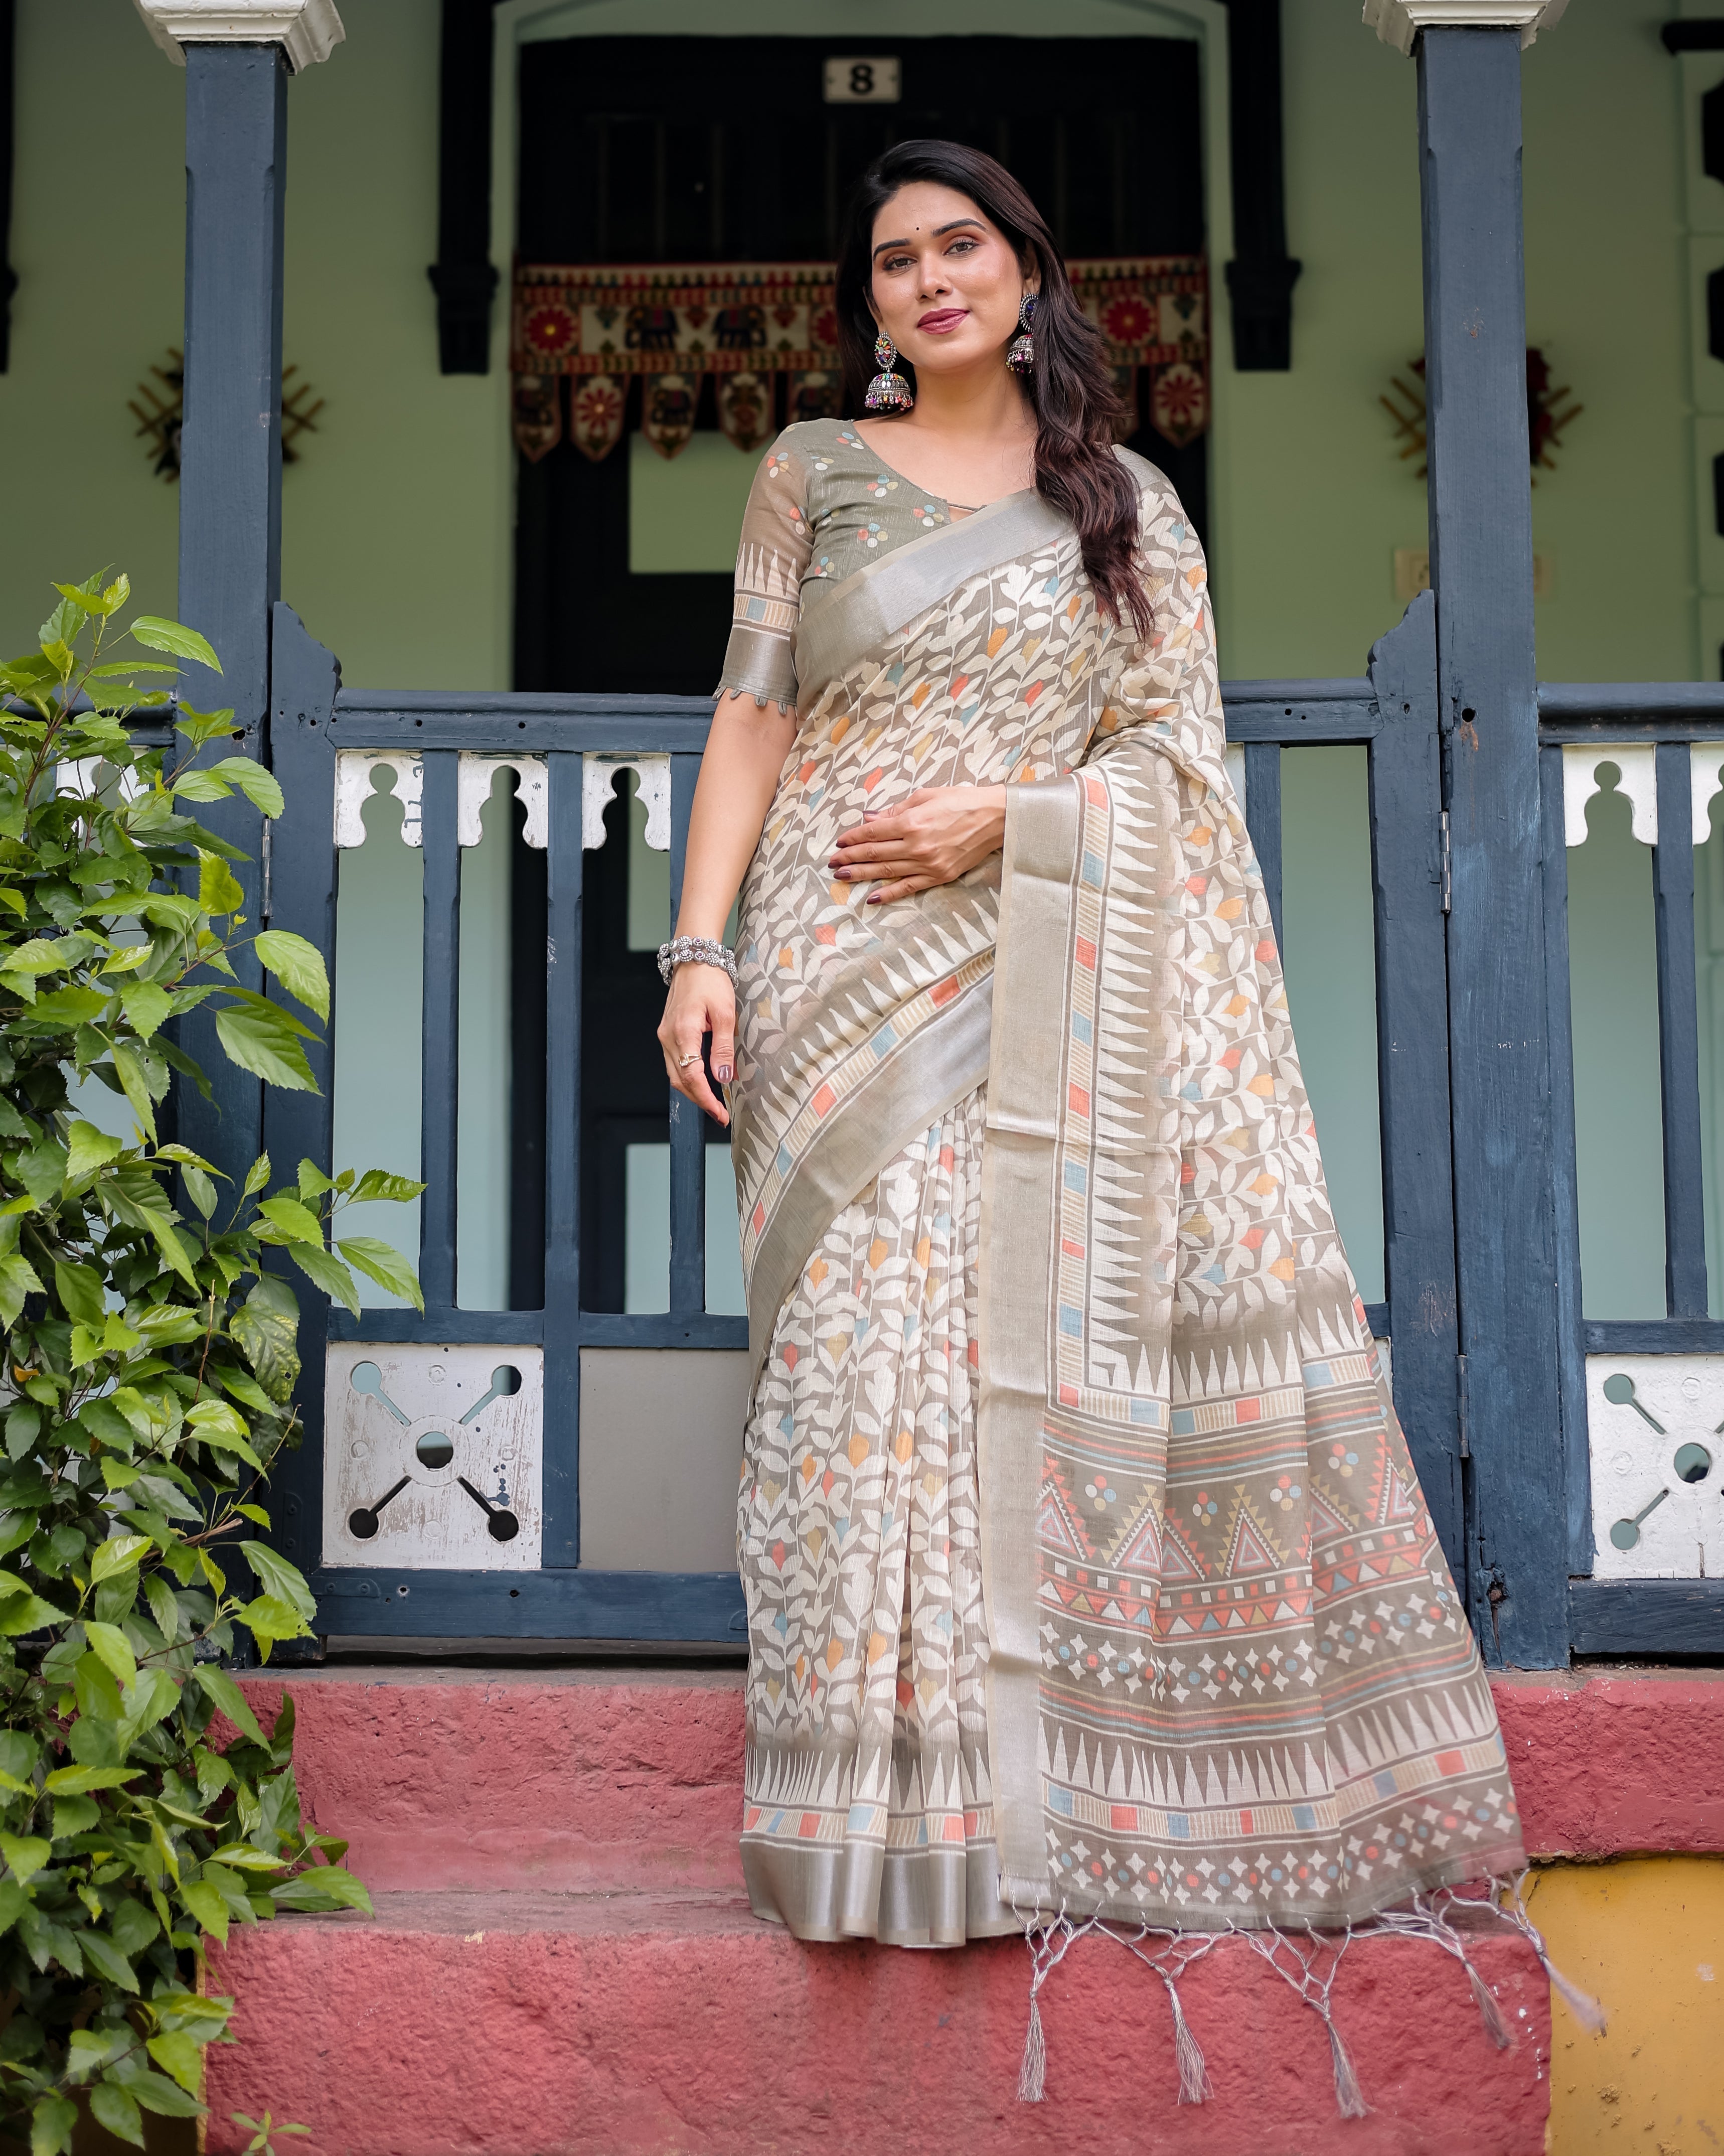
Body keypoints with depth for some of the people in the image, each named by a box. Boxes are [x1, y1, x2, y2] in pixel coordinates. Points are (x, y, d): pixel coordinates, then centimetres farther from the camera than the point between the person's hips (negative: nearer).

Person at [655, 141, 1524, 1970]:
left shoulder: (1128, 504, 13)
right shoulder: (813, 475, 13)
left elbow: (1177, 749, 6)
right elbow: (752, 722, 7)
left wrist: (998, 820, -11)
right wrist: (700, 947, -4)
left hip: (1051, 987, 1)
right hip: (850, 984, 0)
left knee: (1062, 1333, -6)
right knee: (872, 1349, -8)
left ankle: (1092, 1783, 5)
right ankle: (904, 1804, -2)